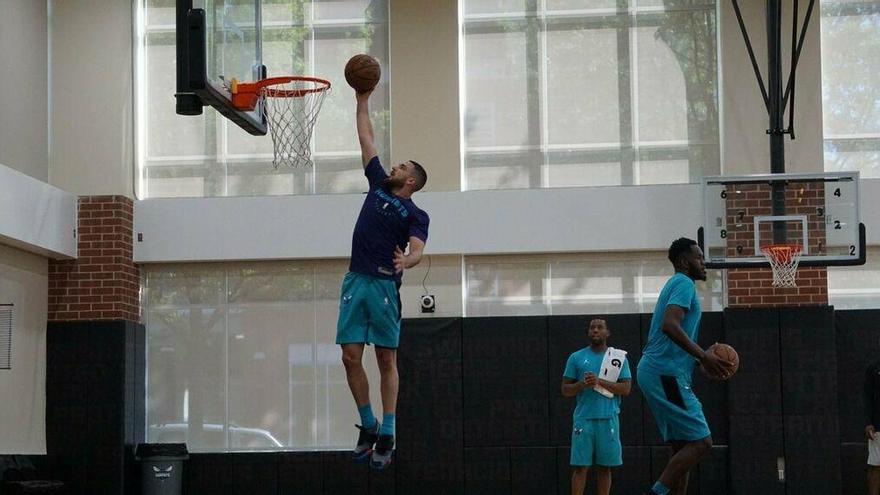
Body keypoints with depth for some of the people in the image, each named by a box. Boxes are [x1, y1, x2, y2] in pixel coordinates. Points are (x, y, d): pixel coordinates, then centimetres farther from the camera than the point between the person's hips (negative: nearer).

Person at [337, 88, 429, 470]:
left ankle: (386, 436, 0)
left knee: (386, 360, -1)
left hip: (384, 285, -5)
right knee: (351, 357, 0)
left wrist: (406, 260, -36)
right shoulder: (378, 185, 16)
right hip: (355, 281, 5)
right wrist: (363, 101, 22)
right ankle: (368, 426, 13)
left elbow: (417, 250, -14)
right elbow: (366, 139, 21)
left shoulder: (415, 215, 2)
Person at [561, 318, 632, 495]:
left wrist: (600, 382, -14)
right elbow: (565, 390, 8)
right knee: (580, 467, -4)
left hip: (609, 419, 0)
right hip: (584, 419, 0)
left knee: (605, 467, 4)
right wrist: (582, 384, -12)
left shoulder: (619, 358, 7)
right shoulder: (576, 358, 8)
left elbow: (626, 389, -2)